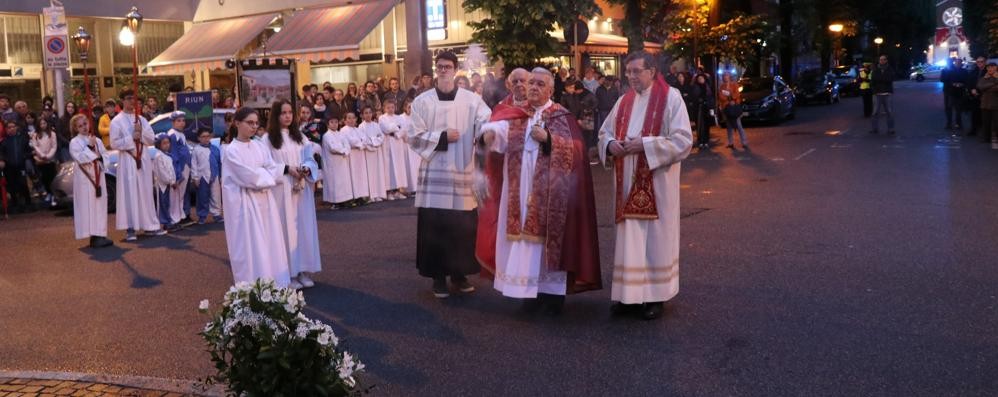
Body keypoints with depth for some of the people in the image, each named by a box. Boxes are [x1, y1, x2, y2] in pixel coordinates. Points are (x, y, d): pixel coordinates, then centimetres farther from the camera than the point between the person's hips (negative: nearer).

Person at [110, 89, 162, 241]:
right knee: (129, 194, -5)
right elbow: (114, 143, -8)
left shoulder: (141, 119, 12)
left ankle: (149, 225, 14)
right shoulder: (116, 121, -2)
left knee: (145, 193, 8)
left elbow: (151, 139, 8)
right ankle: (130, 228, -2)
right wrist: (131, 138, -16)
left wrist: (141, 133, -10)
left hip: (143, 159, 5)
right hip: (127, 160, -4)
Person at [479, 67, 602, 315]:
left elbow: (575, 149, -9)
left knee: (550, 235, -1)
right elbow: (501, 128, -10)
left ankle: (552, 292, 7)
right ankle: (531, 289, 13)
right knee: (526, 238, 4)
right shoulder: (517, 116, 12)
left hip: (549, 192, -3)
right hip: (522, 191, 3)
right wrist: (490, 132, -33)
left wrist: (548, 138, -22)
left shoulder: (561, 117, 3)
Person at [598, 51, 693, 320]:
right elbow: (605, 132, 16)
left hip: (656, 184, -5)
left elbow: (683, 140, -13)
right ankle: (630, 292, 17)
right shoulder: (624, 101, 11)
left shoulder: (671, 98, -6)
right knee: (629, 236, 8)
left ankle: (655, 294, 13)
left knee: (655, 237, 3)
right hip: (627, 183, 5)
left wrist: (644, 144, -20)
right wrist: (611, 145, -8)